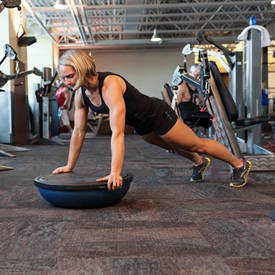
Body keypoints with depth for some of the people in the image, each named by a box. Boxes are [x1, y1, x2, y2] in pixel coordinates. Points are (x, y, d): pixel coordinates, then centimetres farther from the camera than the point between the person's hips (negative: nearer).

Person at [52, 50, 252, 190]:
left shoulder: (110, 85, -38)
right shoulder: (81, 94, -13)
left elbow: (117, 133, -44)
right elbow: (79, 132, -3)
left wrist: (115, 173, -48)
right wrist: (70, 166, 2)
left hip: (158, 115, -8)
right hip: (141, 125, 8)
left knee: (197, 145, 9)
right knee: (173, 147, 31)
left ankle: (240, 165, 32)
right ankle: (200, 162, 61)